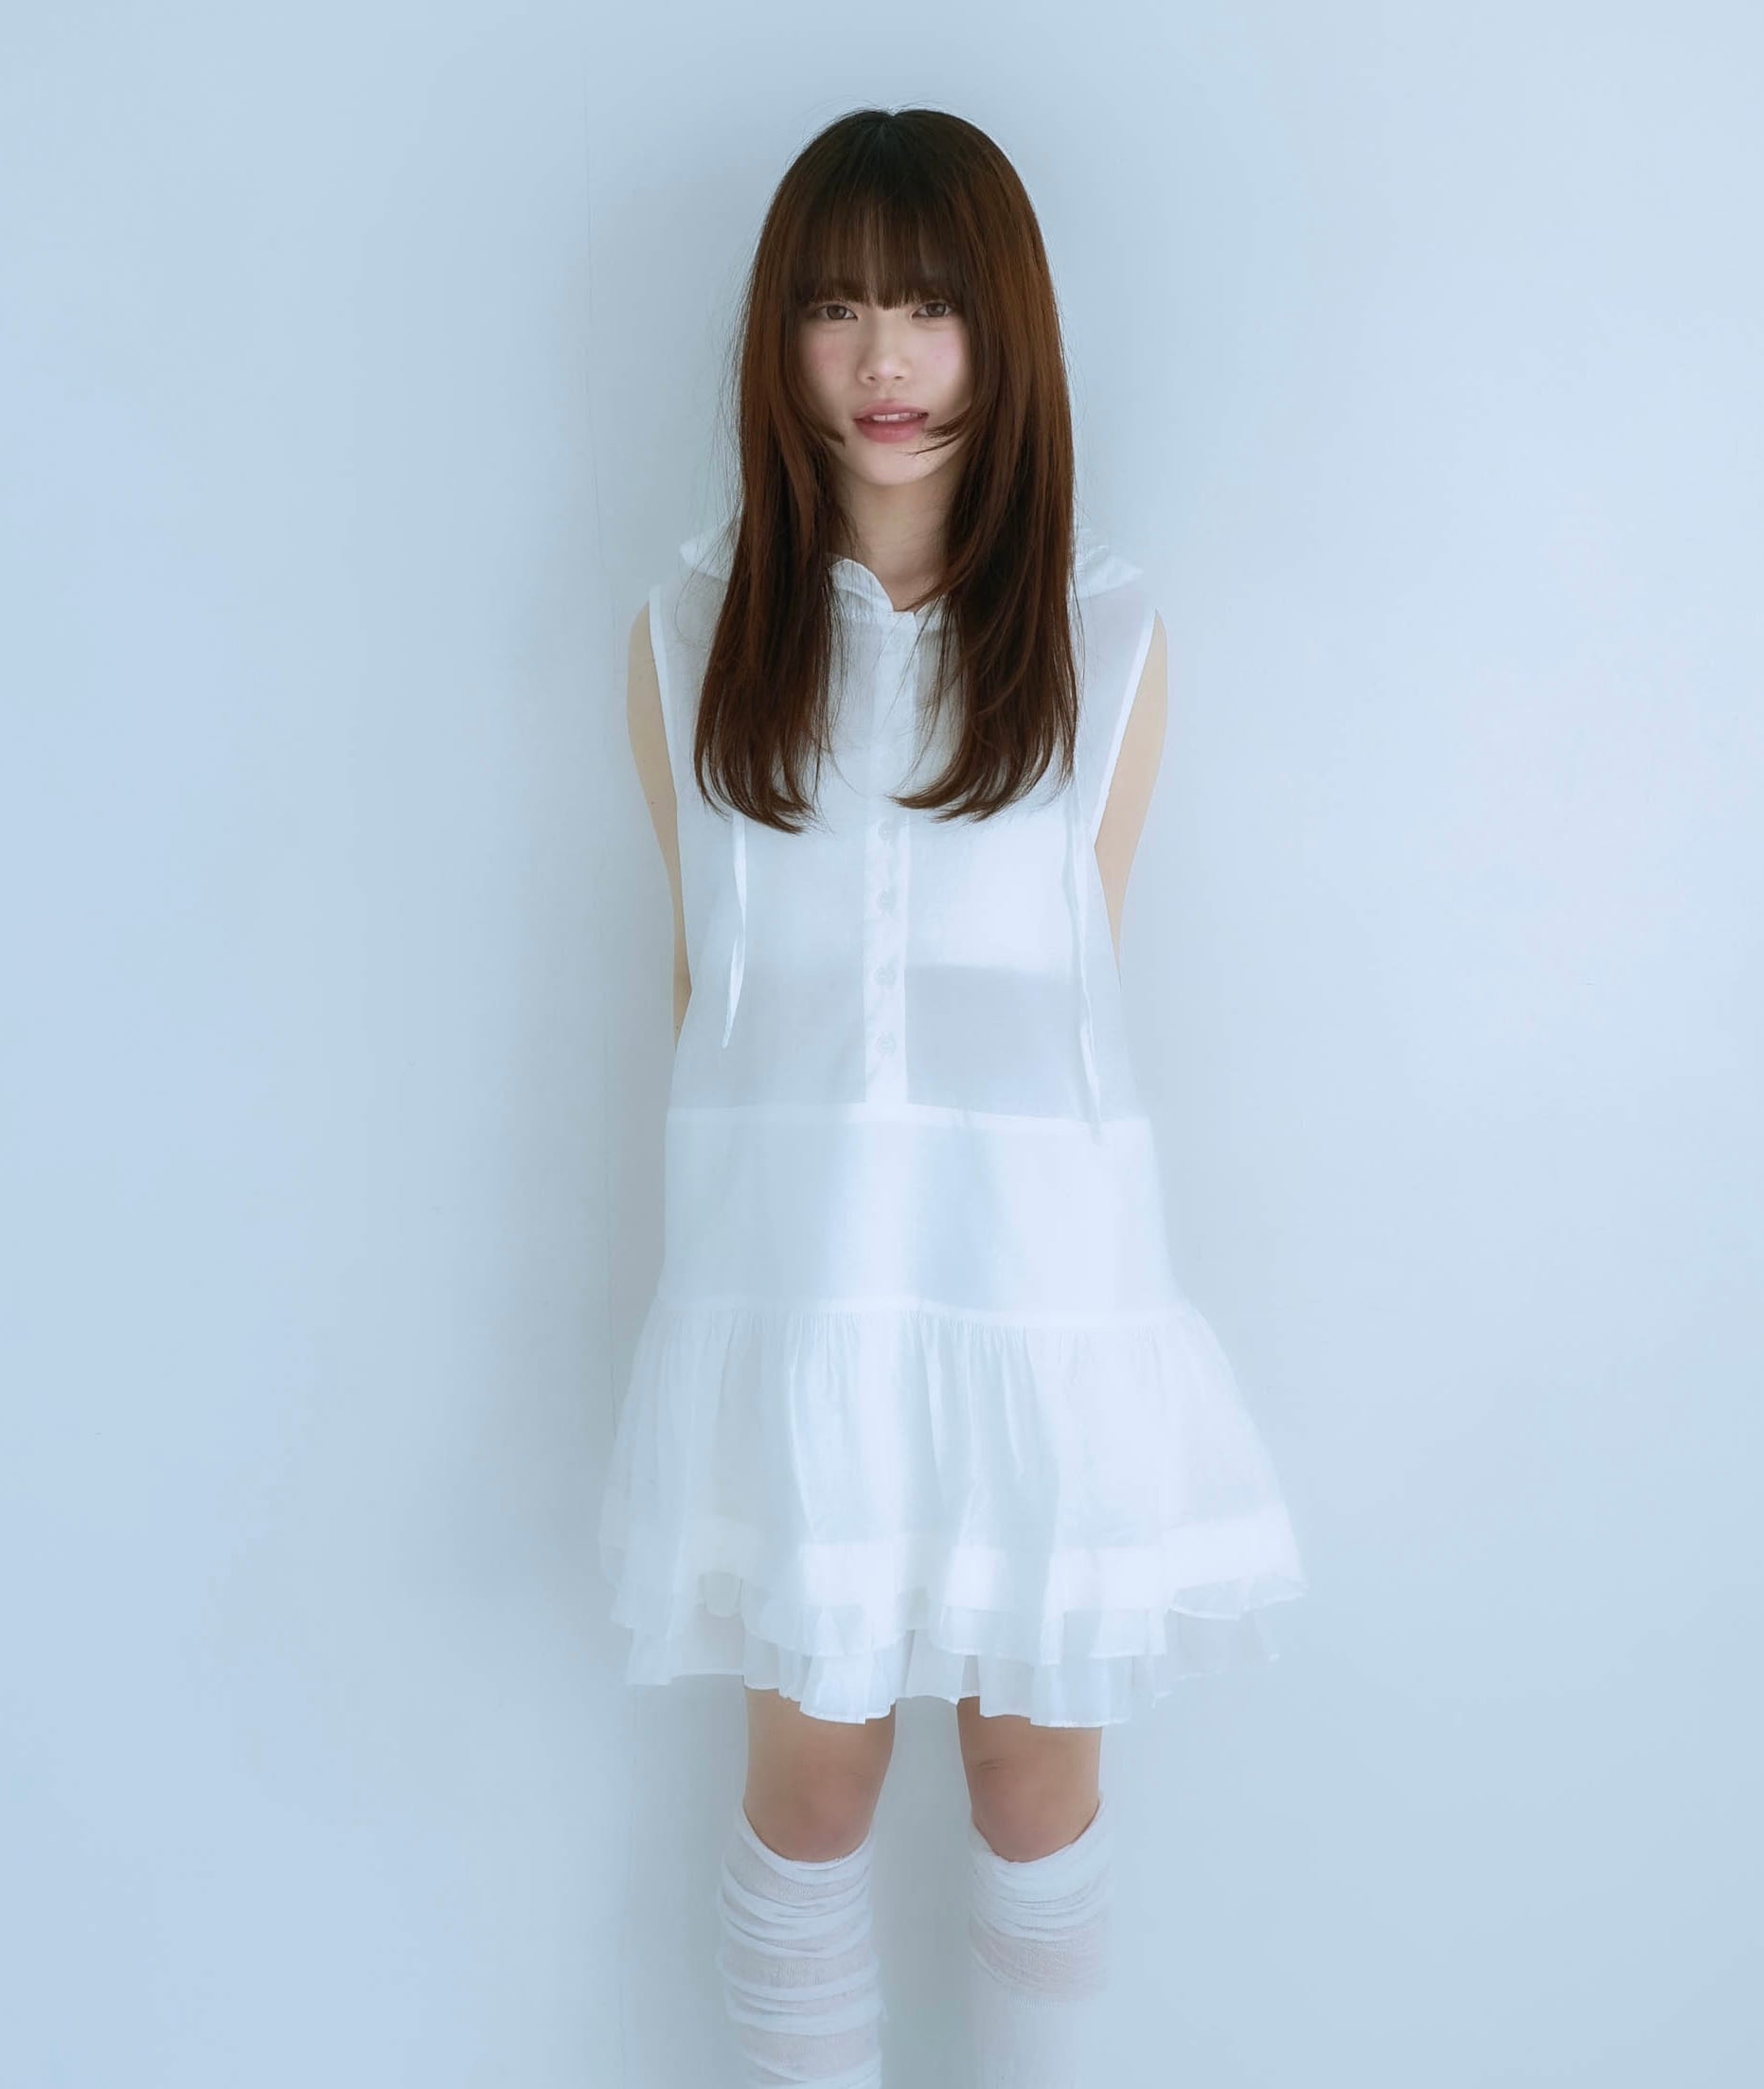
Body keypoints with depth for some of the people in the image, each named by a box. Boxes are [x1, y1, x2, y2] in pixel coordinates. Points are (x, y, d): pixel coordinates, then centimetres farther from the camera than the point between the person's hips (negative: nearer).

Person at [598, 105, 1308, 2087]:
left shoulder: (1102, 632, 2)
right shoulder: (697, 628, 3)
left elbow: (1086, 964, 6)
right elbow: (700, 969, 6)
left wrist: (1023, 1203, 6)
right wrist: (741, 1223, 7)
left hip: (1041, 1272, 0)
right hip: (793, 1275, 0)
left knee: (1037, 1763, 14)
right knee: (812, 1772, 10)